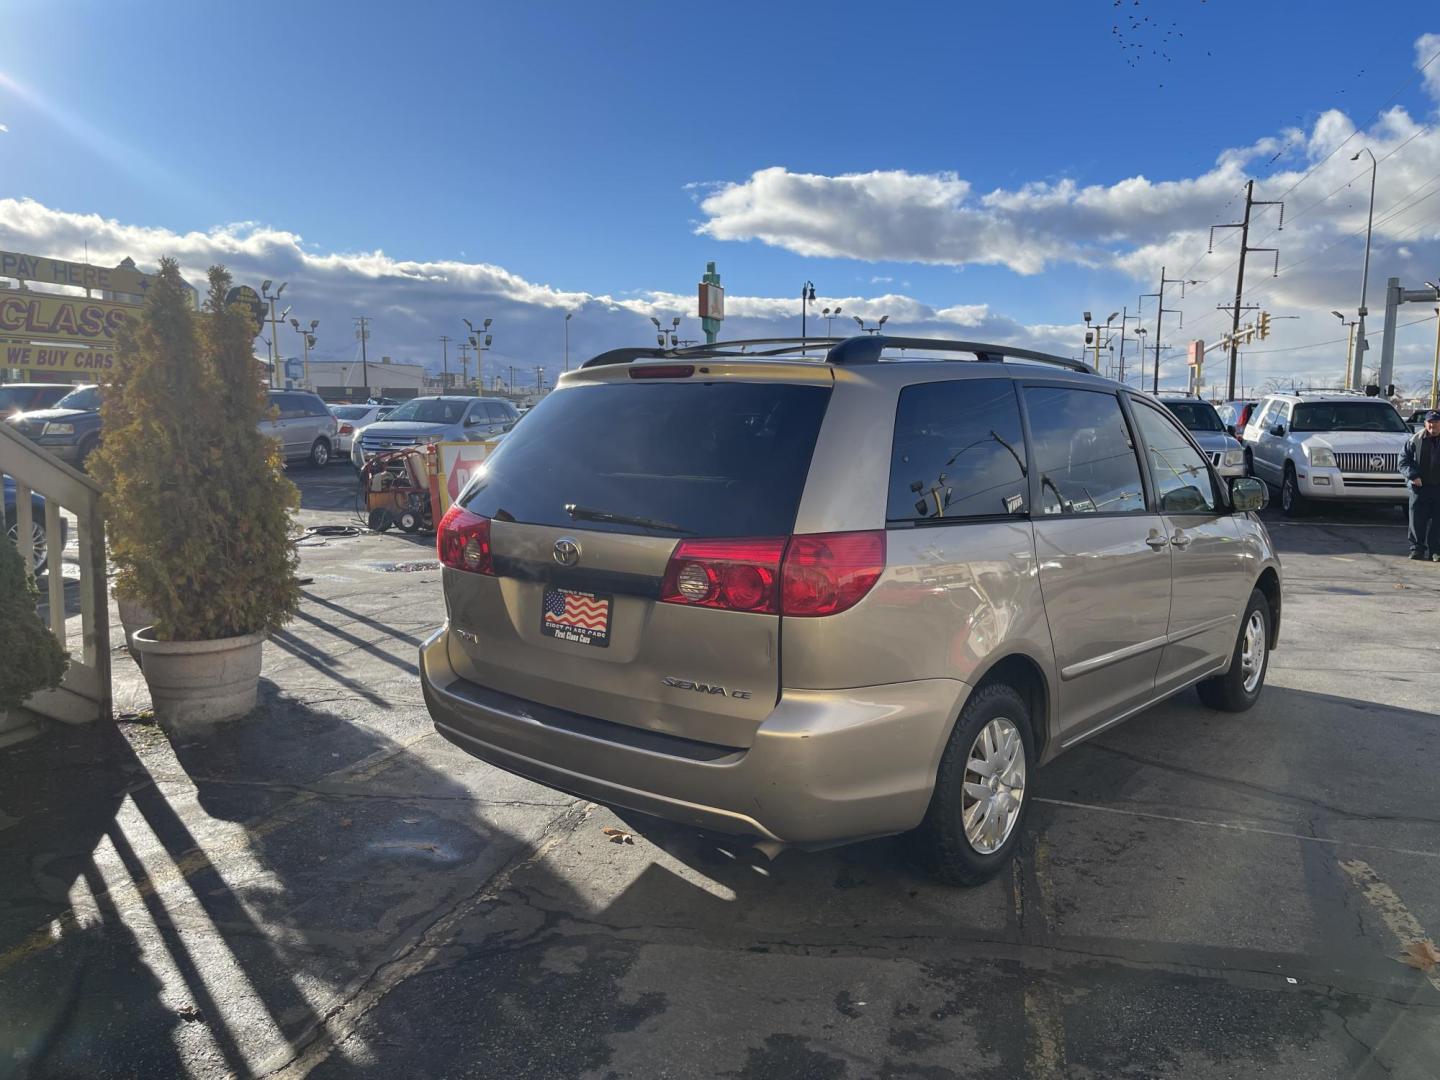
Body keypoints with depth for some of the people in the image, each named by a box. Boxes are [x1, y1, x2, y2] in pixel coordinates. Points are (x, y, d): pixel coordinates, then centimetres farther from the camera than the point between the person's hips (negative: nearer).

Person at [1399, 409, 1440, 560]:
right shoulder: (1415, 440, 3)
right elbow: (1403, 461, 4)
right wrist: (1412, 475, -10)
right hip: (1419, 486, 0)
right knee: (1417, 519, 0)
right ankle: (1416, 548, 9)